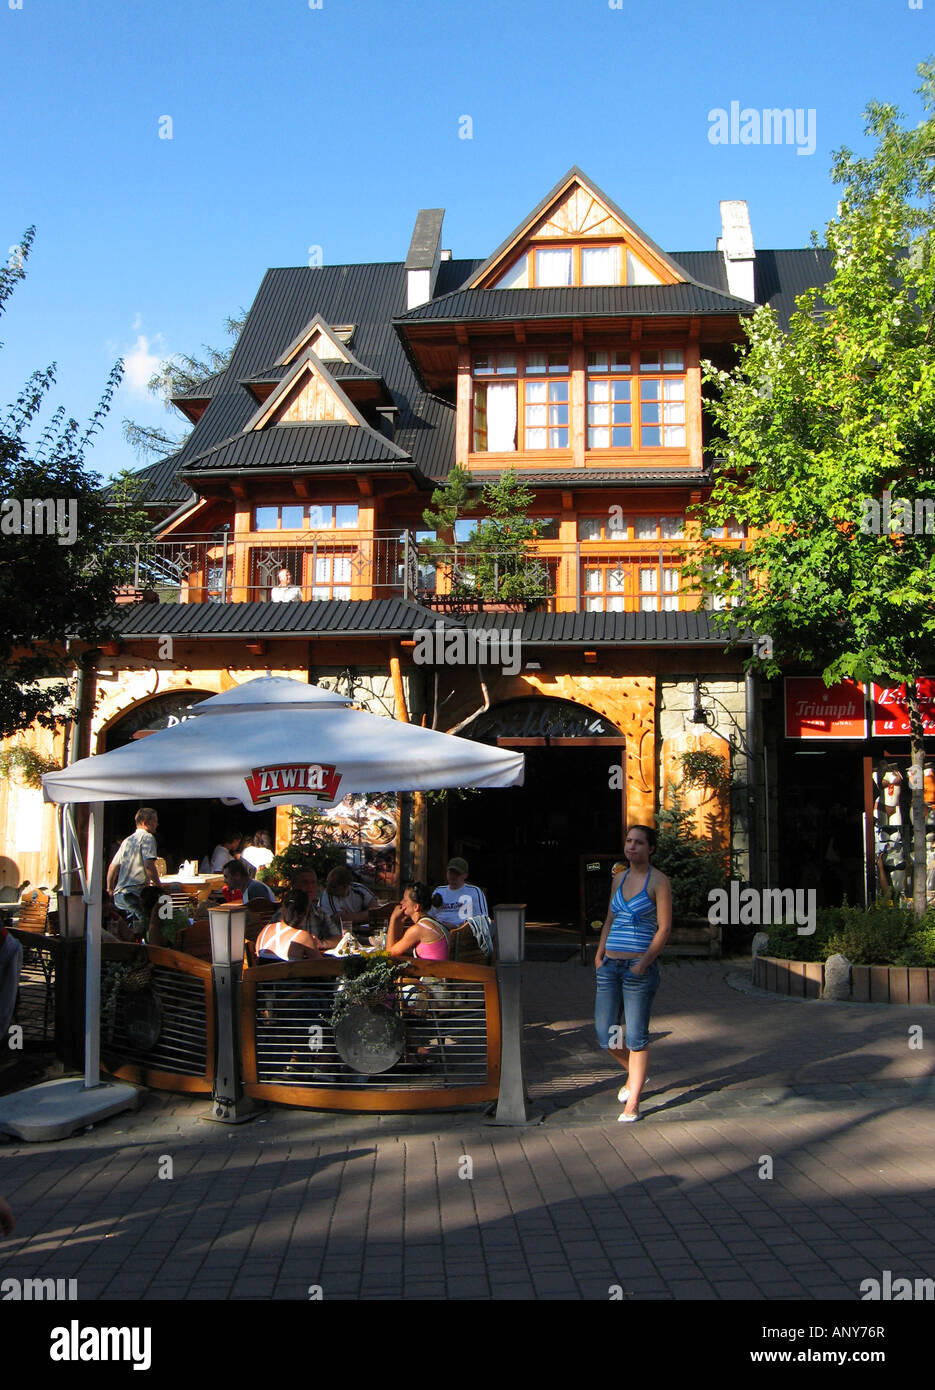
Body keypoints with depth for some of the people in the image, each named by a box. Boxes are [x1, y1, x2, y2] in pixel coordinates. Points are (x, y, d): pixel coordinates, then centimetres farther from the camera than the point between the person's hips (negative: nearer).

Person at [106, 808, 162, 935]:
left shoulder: (127, 840, 21)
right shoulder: (147, 837, -3)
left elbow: (113, 866, 23)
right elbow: (149, 865, -16)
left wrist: (110, 889, 32)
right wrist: (158, 884, -5)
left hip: (118, 895, 9)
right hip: (135, 893, -9)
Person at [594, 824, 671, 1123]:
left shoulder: (659, 881, -4)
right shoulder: (619, 878, 13)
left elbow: (664, 927, -8)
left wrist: (645, 962, -18)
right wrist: (600, 952, 8)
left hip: (640, 967, -6)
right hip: (610, 965, 6)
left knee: (636, 1036, -1)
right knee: (605, 1034, 5)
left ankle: (632, 1103, 11)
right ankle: (633, 1075, 34)